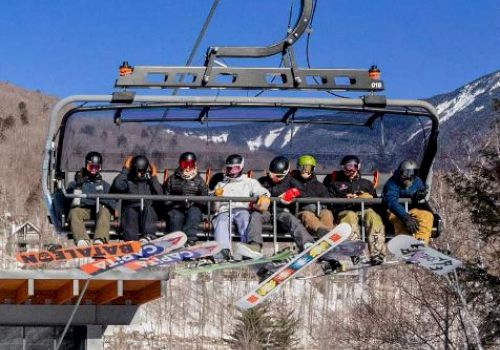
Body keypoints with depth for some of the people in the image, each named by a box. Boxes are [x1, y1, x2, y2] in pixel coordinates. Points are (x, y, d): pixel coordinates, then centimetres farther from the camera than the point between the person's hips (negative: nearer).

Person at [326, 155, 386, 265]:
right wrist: (345, 198, 0)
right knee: (350, 216, -39)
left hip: (365, 210, 1)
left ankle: (377, 253, -51)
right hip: (345, 211, -1)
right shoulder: (335, 184, 31)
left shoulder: (367, 183, 36)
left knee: (373, 215, -36)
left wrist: (367, 197, 3)